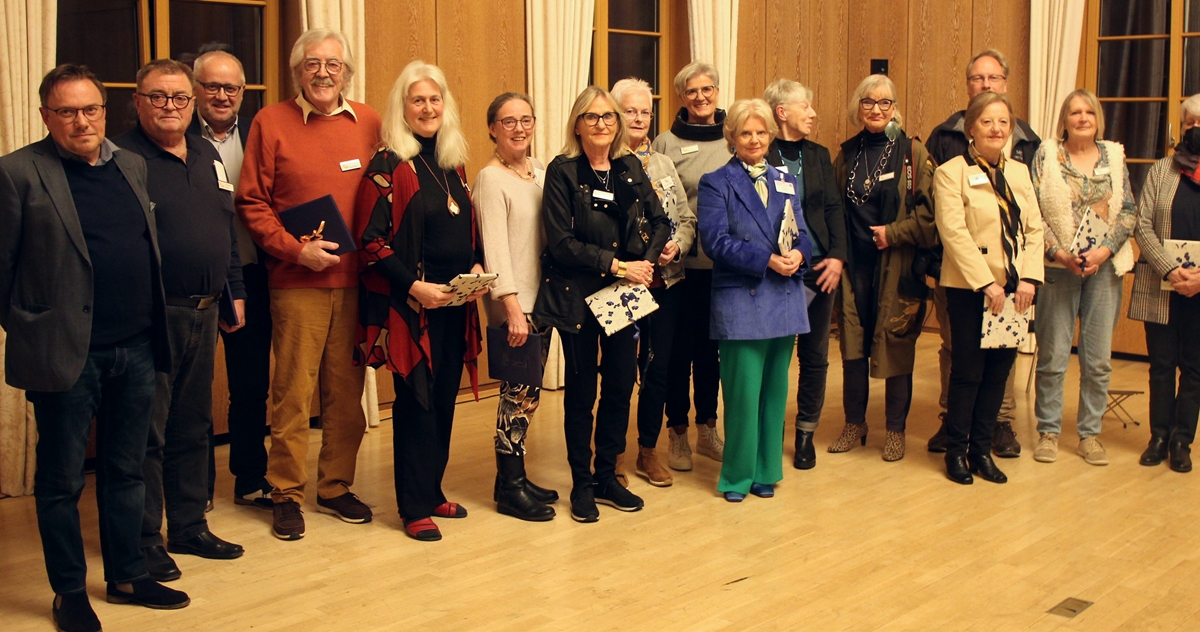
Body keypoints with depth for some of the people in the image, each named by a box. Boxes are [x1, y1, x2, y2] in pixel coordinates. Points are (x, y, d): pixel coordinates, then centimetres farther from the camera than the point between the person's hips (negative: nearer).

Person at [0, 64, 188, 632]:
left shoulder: (132, 165, 11)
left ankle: (127, 576, 31)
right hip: (66, 350, -5)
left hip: (136, 350, 5)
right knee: (61, 480, 9)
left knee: (125, 472, 17)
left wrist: (153, 329, 10)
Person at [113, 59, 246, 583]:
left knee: (193, 426, 15)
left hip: (204, 313, 7)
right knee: (147, 431, 0)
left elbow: (228, 230, 20)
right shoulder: (121, 157, -9)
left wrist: (236, 291, 17)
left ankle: (190, 526, 27)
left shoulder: (208, 156, 14)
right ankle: (144, 540, 12)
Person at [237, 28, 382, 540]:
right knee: (293, 392, 1)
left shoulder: (369, 123, 9)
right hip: (297, 283, -3)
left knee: (346, 391, 8)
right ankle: (286, 494, 14)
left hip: (356, 280, 3)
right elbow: (251, 204, -1)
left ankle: (336, 487, 22)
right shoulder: (271, 122, 0)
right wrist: (296, 249, -12)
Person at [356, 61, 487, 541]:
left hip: (455, 303, 6)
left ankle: (433, 492, 25)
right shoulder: (388, 166, -7)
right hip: (409, 304, -6)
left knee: (445, 398, 11)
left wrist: (476, 267, 1)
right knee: (417, 401, -2)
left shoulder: (454, 164, 13)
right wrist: (413, 285, -19)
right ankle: (415, 507, 9)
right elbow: (372, 240, -12)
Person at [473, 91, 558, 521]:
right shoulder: (491, 178, -8)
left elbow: (553, 236, 13)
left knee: (527, 395, 11)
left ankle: (516, 478, 22)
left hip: (541, 299, 7)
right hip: (513, 305, -7)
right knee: (520, 394, -3)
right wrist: (512, 305, -20)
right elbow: (495, 247, -14)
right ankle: (509, 489, 8)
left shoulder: (541, 172, 12)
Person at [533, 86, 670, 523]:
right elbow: (561, 242, -14)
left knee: (621, 386, 8)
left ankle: (607, 475, 23)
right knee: (581, 391, 5)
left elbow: (659, 222, 7)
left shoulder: (631, 168, 6)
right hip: (577, 296, -4)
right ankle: (582, 483, 18)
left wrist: (644, 263, -10)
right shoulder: (563, 172, -8)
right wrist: (616, 265, -17)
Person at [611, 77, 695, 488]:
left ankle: (649, 451, 25)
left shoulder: (663, 164, 13)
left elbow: (687, 219, 11)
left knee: (659, 367, 10)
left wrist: (676, 246, -8)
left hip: (666, 281, 5)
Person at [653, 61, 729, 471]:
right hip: (682, 264, -3)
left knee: (712, 347, 14)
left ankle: (707, 428, 27)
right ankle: (678, 433, 18)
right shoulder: (666, 144, -3)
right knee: (680, 348, 5)